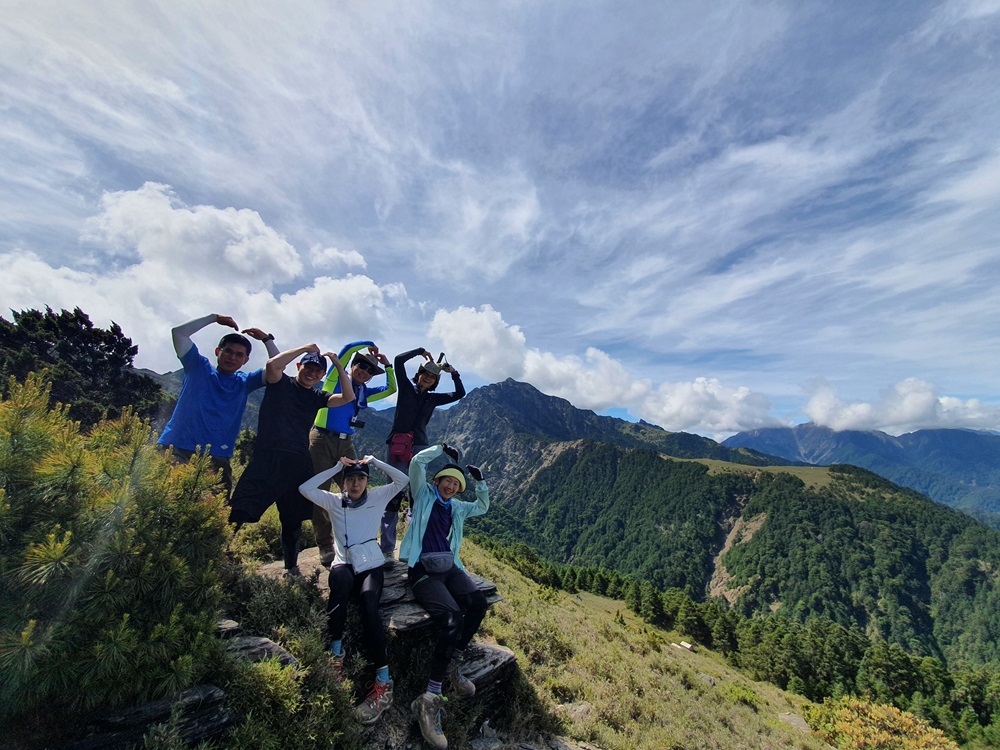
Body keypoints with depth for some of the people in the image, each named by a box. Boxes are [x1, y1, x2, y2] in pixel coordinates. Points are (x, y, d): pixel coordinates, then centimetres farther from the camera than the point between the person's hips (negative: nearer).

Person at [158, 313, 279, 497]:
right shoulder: (198, 367, 12)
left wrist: (267, 339, 6)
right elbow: (178, 332, 5)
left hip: (216, 459, 2)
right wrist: (214, 318, 8)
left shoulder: (244, 382, 16)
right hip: (176, 448, -1)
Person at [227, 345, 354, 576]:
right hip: (268, 457, -5)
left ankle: (291, 567, 29)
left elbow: (348, 397, 4)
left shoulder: (317, 397, 16)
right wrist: (305, 348, -9)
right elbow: (272, 364, -16)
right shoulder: (281, 383, 5)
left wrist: (339, 366, 1)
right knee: (240, 512, -16)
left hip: (299, 463, 5)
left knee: (293, 520, 15)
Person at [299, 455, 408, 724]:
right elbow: (305, 488, -3)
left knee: (369, 603, -31)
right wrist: (337, 467, -3)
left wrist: (374, 461, -2)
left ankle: (383, 682, -32)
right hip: (344, 563, 1)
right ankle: (336, 654, -30)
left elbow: (402, 480, -2)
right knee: (341, 578, -38)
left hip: (371, 565, 0)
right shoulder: (334, 501, 10)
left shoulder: (377, 497, 9)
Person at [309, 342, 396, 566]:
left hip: (345, 443, 5)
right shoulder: (336, 378, 1)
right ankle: (325, 546, 8)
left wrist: (387, 365, 10)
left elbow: (391, 389, 18)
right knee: (320, 493, 0)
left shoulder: (364, 392, 15)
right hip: (322, 440, -5)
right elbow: (348, 349, -10)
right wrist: (370, 345, 3)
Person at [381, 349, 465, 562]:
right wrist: (421, 351, 5)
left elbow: (460, 393, 14)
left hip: (420, 449, 3)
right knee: (394, 495, -6)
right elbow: (399, 360, -1)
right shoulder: (406, 388, 8)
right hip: (397, 447, -3)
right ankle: (387, 549, -3)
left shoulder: (433, 398, 14)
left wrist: (453, 373, 9)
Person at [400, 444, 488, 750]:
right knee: (453, 618, -28)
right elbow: (417, 462, -3)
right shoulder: (424, 495, 7)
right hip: (423, 570, -6)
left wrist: (480, 481, 15)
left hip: (449, 566, 6)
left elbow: (482, 507, 29)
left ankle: (453, 664, -5)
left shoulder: (456, 507, 22)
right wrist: (442, 448, 2)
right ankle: (429, 699, -20)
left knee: (478, 603, -23)